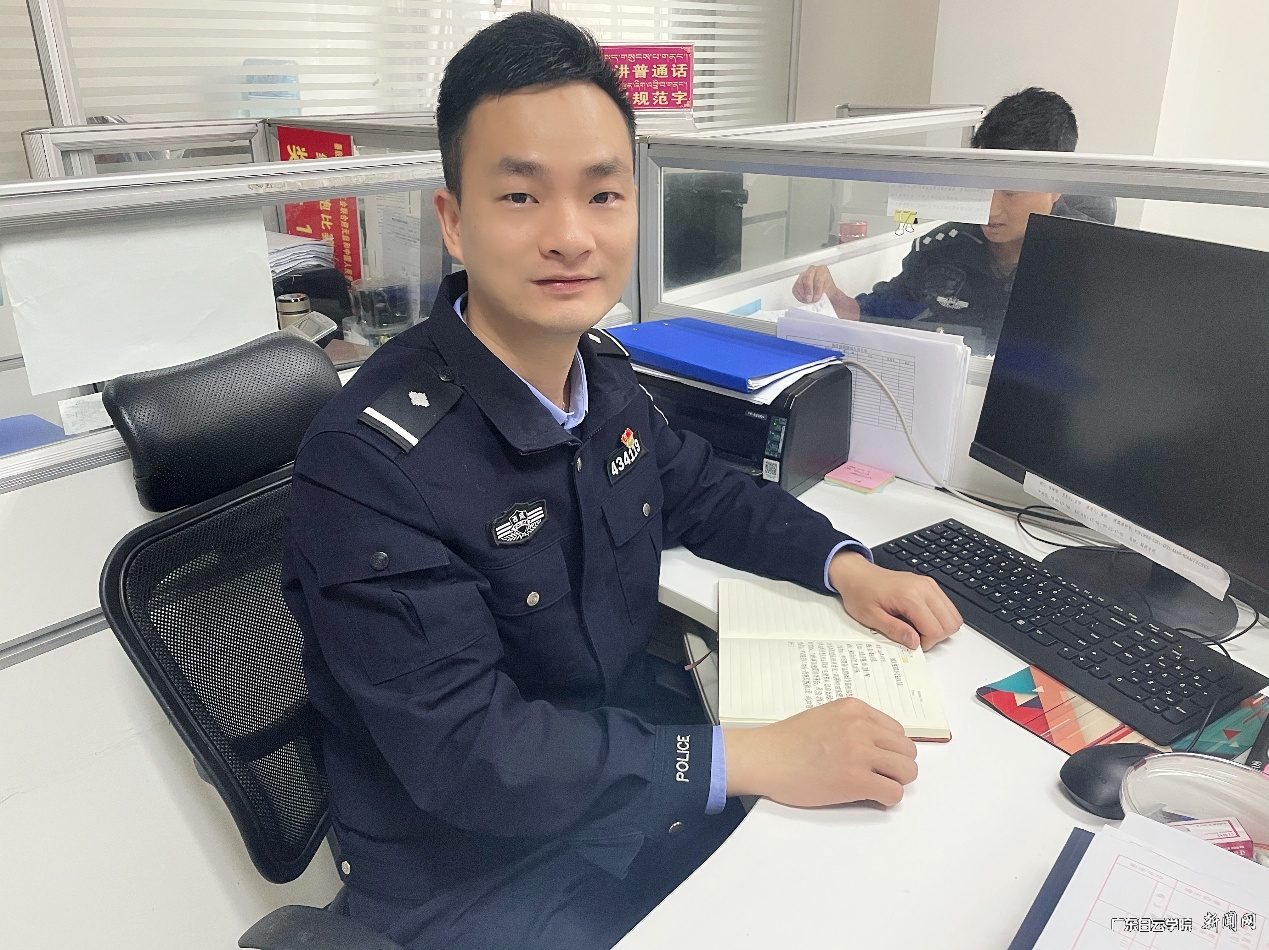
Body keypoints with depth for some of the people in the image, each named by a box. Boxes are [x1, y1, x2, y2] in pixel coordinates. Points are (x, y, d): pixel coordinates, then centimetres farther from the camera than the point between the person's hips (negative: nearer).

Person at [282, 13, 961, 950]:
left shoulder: (604, 374, -5)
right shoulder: (370, 461, -28)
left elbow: (704, 492, 13)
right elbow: (465, 752, -27)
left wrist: (844, 564, -3)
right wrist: (756, 756, -29)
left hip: (635, 750, 7)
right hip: (477, 866, -6)